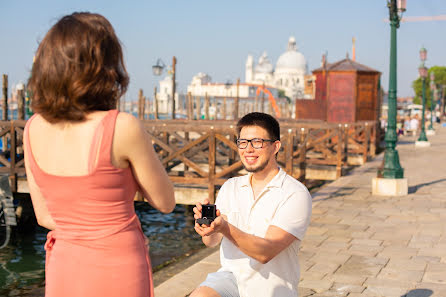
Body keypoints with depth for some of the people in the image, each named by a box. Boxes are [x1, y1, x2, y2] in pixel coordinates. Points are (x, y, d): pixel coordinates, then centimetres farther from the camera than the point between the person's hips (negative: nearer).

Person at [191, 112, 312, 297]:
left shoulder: (296, 194, -11)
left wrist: (225, 227, -34)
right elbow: (211, 241, 1)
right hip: (231, 275, 3)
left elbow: (265, 253, -20)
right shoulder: (230, 187, 7)